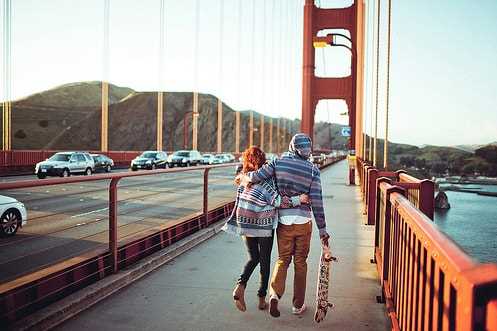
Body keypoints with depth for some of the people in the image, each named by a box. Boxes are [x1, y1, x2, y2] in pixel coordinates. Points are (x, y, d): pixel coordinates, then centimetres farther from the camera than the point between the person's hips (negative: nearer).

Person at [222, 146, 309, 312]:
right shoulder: (265, 179, -14)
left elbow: (239, 203, 7)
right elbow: (277, 200, -18)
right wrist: (298, 199, -17)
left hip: (245, 225, 4)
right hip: (264, 226, -4)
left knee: (253, 258, 20)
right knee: (265, 261, 10)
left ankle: (240, 285, -3)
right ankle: (262, 298, 18)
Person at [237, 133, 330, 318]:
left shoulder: (279, 162, -4)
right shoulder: (312, 170, -6)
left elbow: (257, 176, -13)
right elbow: (317, 202, -7)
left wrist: (242, 177, 10)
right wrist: (322, 229, -1)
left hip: (284, 221, 1)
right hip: (303, 221, -1)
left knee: (283, 259, 14)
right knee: (300, 262, 12)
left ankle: (275, 294, -8)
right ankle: (298, 305, 20)